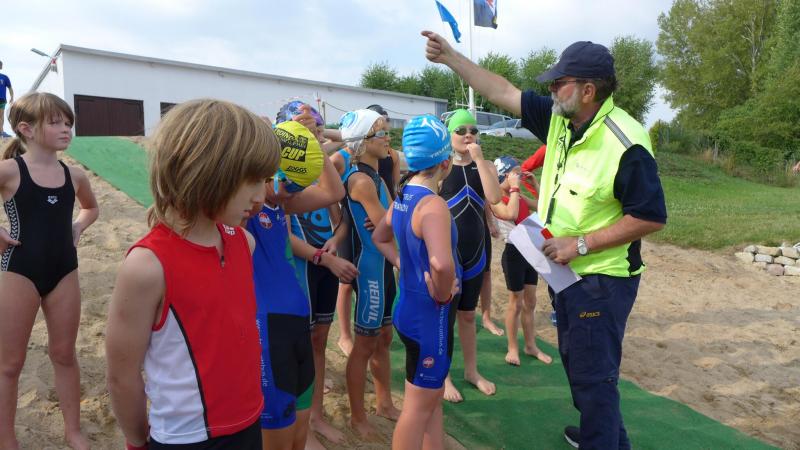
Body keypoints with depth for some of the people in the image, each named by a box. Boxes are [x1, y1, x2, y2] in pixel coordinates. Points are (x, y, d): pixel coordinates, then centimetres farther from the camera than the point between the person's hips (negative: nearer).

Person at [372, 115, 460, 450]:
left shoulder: (403, 196, 4)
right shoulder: (433, 205, -24)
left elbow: (380, 237, 20)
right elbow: (441, 264, -41)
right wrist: (442, 294, -22)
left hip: (409, 305, 9)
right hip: (429, 313, -9)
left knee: (432, 398, 24)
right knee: (418, 407, 8)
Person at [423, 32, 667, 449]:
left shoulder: (626, 144, -22)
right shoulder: (558, 119, -1)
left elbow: (651, 217, -20)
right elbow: (501, 92, 3)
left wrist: (581, 244, -22)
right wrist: (449, 56, 1)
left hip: (602, 279, -9)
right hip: (566, 271, 9)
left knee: (593, 375, 2)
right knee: (577, 364, 23)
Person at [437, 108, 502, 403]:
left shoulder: (486, 166, 4)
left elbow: (494, 197, -15)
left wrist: (479, 159, -16)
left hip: (476, 249, 4)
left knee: (468, 314, 17)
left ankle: (471, 371, 31)